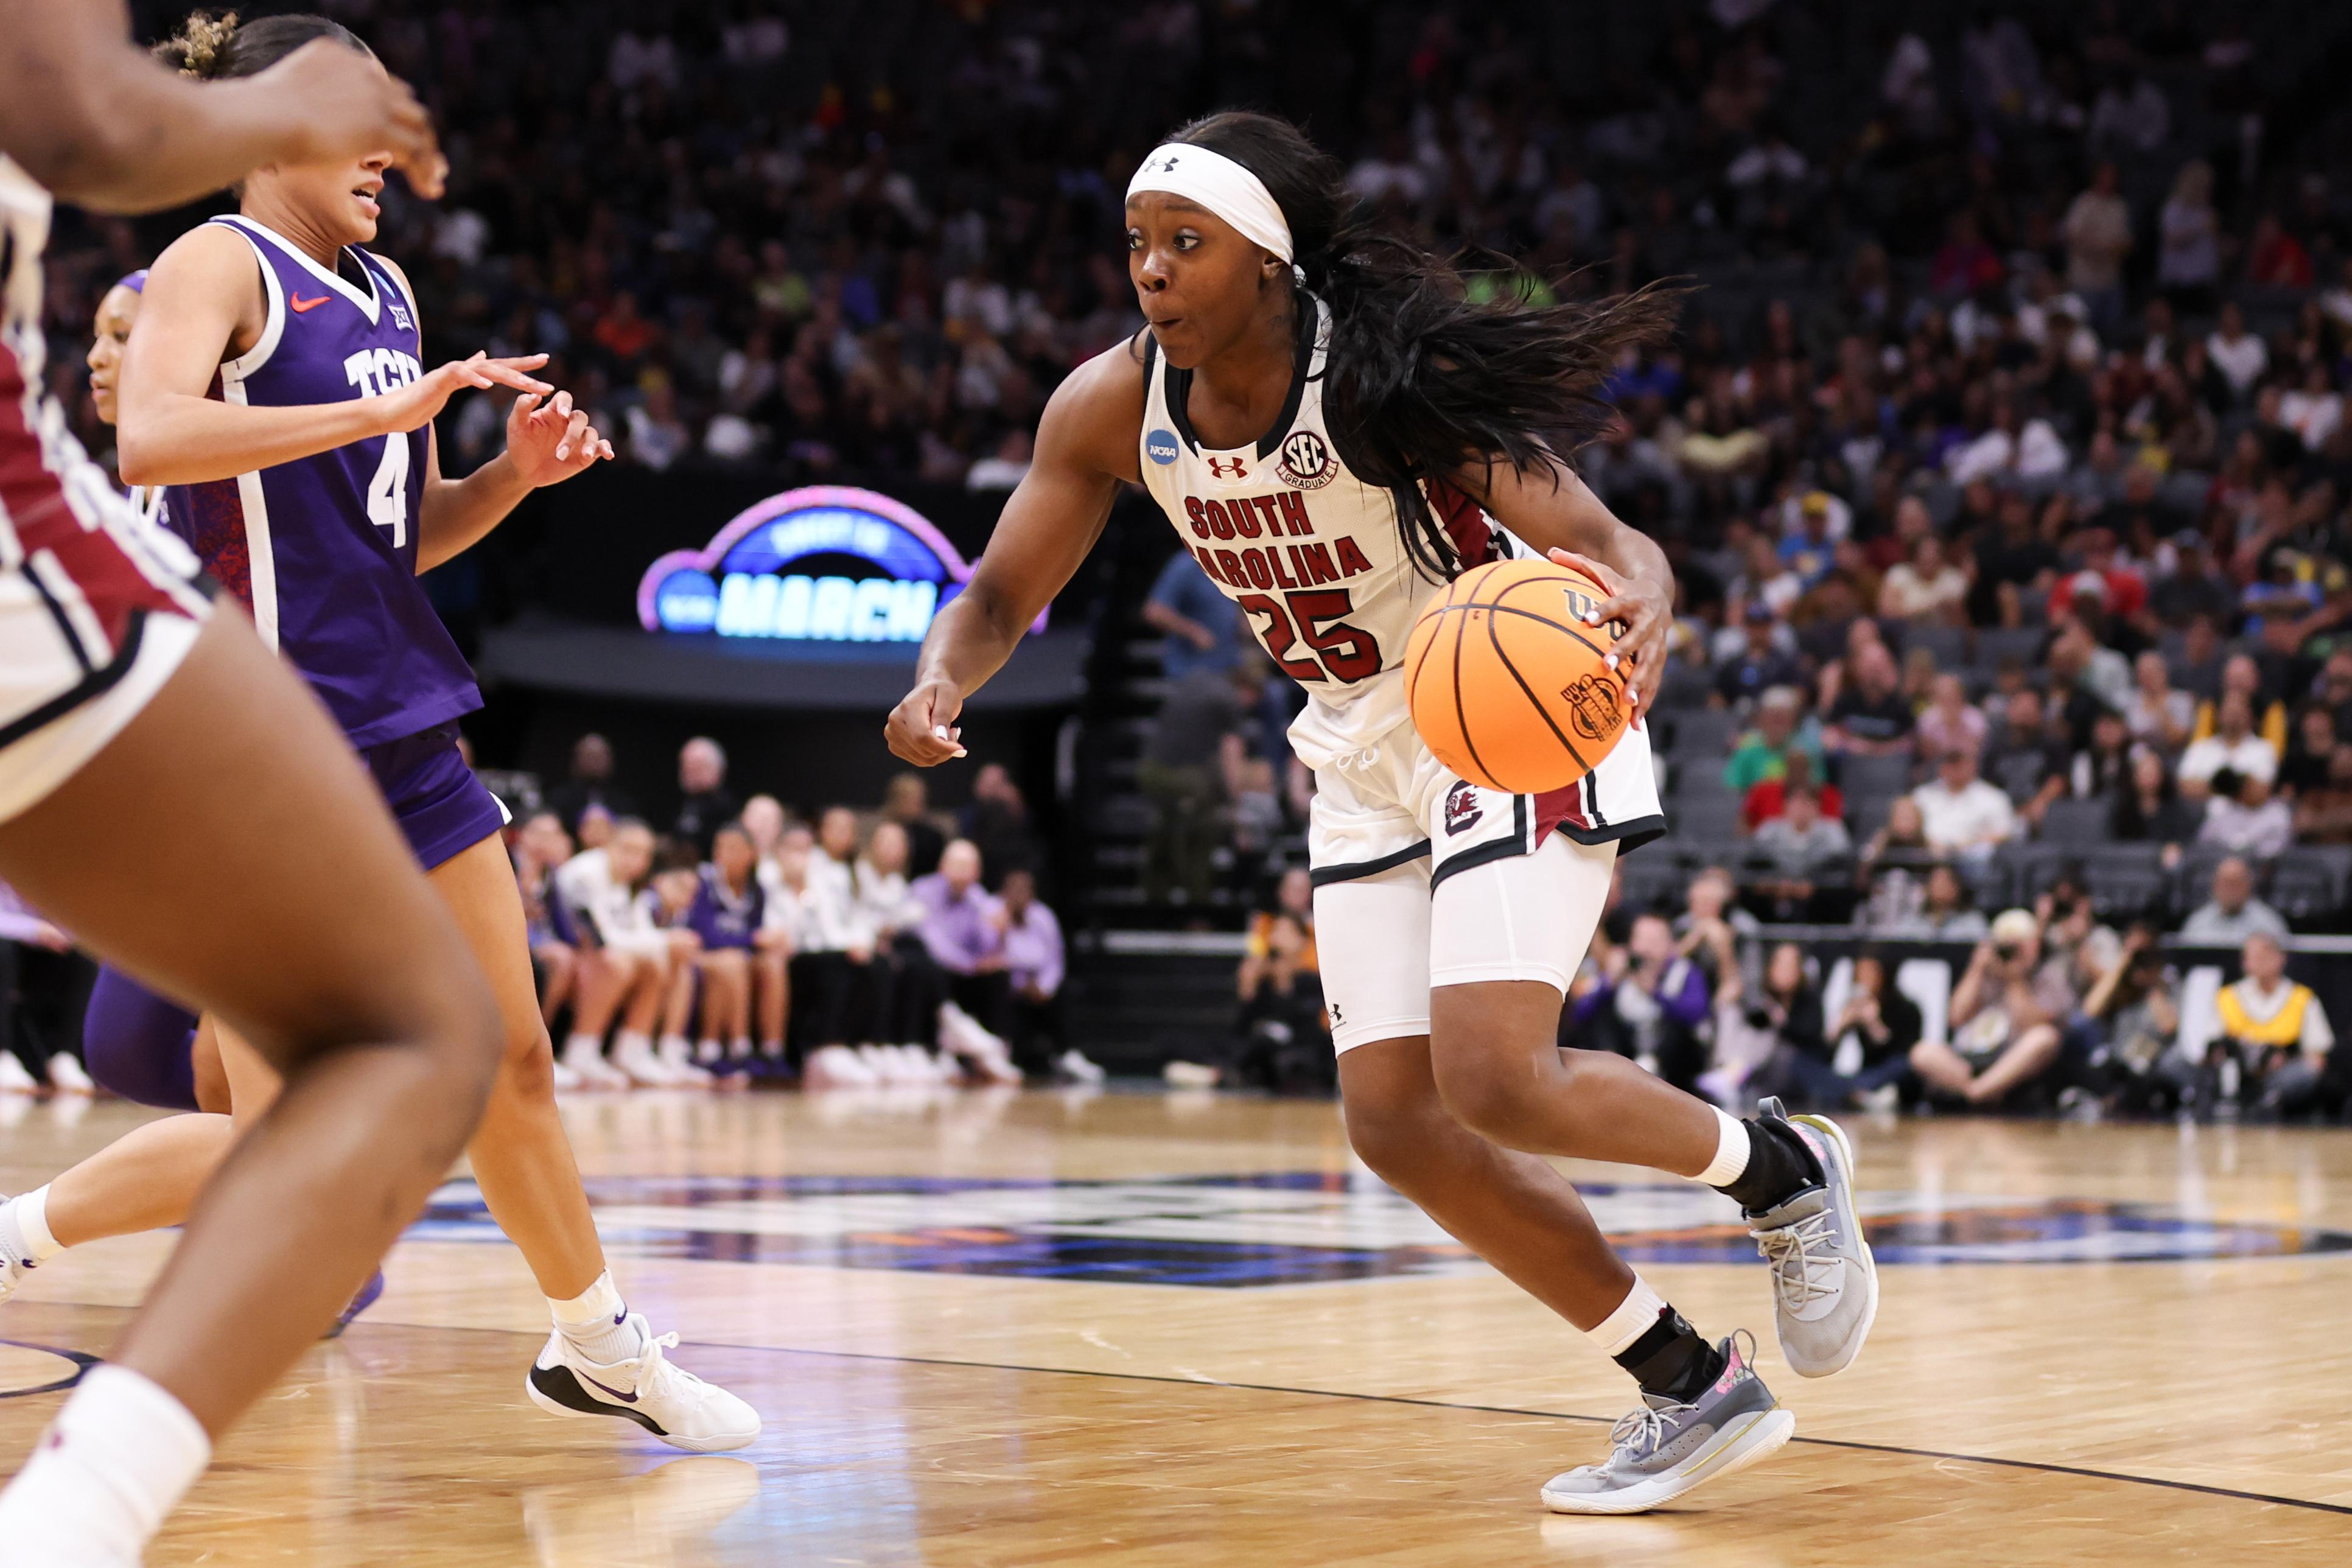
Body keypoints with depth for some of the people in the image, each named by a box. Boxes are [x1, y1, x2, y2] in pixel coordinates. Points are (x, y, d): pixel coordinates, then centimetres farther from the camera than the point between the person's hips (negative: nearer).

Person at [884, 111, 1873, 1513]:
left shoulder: (1385, 380, -26)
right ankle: (1696, 1393, 12)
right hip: (1366, 760, 7)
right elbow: (1000, 595, -1)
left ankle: (1783, 1170, 8)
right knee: (1397, 1123, -1)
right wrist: (938, 686, -24)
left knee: (1492, 1080, -22)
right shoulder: (1113, 408, -10)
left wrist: (1636, 601, -53)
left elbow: (1600, 541, -29)